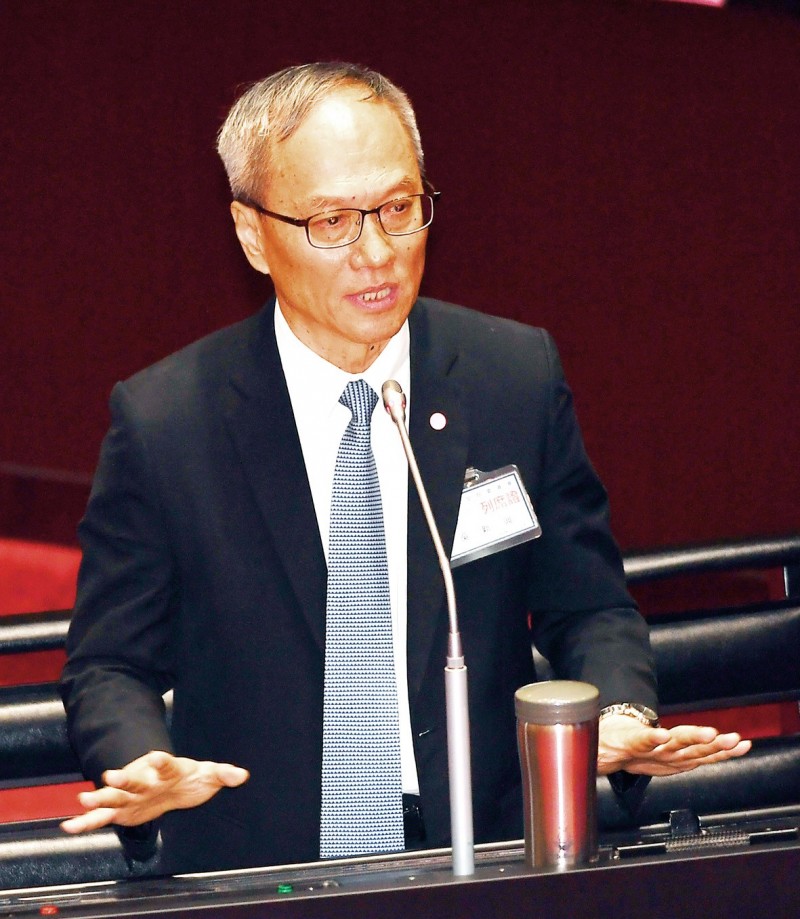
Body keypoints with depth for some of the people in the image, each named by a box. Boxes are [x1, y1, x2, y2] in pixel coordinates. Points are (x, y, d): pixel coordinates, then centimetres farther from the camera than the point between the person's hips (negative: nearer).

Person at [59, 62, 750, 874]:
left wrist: (621, 712, -12)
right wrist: (143, 766, -20)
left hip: (485, 870, 2)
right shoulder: (161, 420, -3)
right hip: (257, 875, -2)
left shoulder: (520, 376, 3)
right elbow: (110, 665, 3)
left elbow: (587, 606, 10)